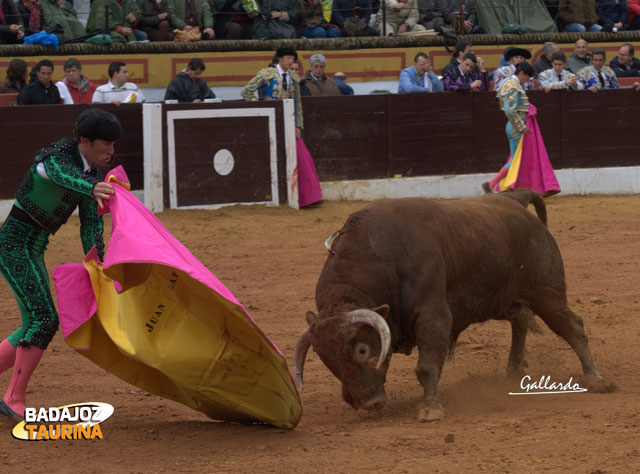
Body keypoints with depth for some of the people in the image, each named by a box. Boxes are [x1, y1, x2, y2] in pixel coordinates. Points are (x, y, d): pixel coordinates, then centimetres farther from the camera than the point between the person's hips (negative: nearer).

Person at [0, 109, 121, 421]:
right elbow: (63, 175, -43)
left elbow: (91, 227, 2)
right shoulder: (56, 158, -18)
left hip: (33, 252, 9)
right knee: (45, 318, -16)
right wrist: (93, 189, -65)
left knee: (35, 327, 10)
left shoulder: (91, 176, 7)